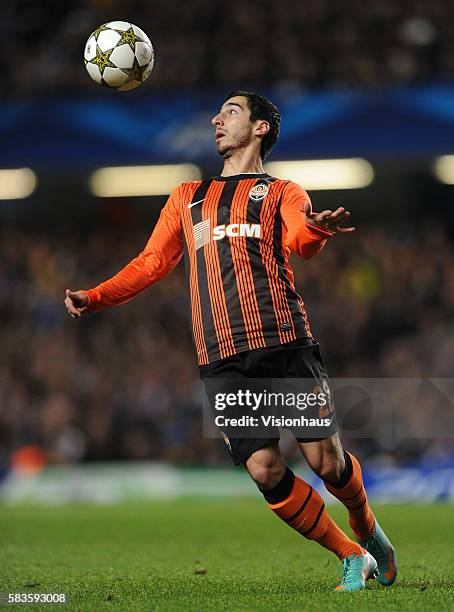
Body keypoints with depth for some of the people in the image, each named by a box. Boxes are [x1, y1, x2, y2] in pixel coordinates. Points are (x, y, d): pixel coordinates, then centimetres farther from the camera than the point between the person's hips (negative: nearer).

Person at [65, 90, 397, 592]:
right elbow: (153, 262, 26)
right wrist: (94, 298, 11)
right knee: (264, 468, -11)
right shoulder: (187, 198, 26)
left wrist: (316, 230, -33)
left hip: (285, 343, -2)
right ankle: (352, 556, 6)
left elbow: (299, 239, -8)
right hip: (222, 358, 3)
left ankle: (368, 531, 24)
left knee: (325, 459, -8)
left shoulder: (282, 192, 14)